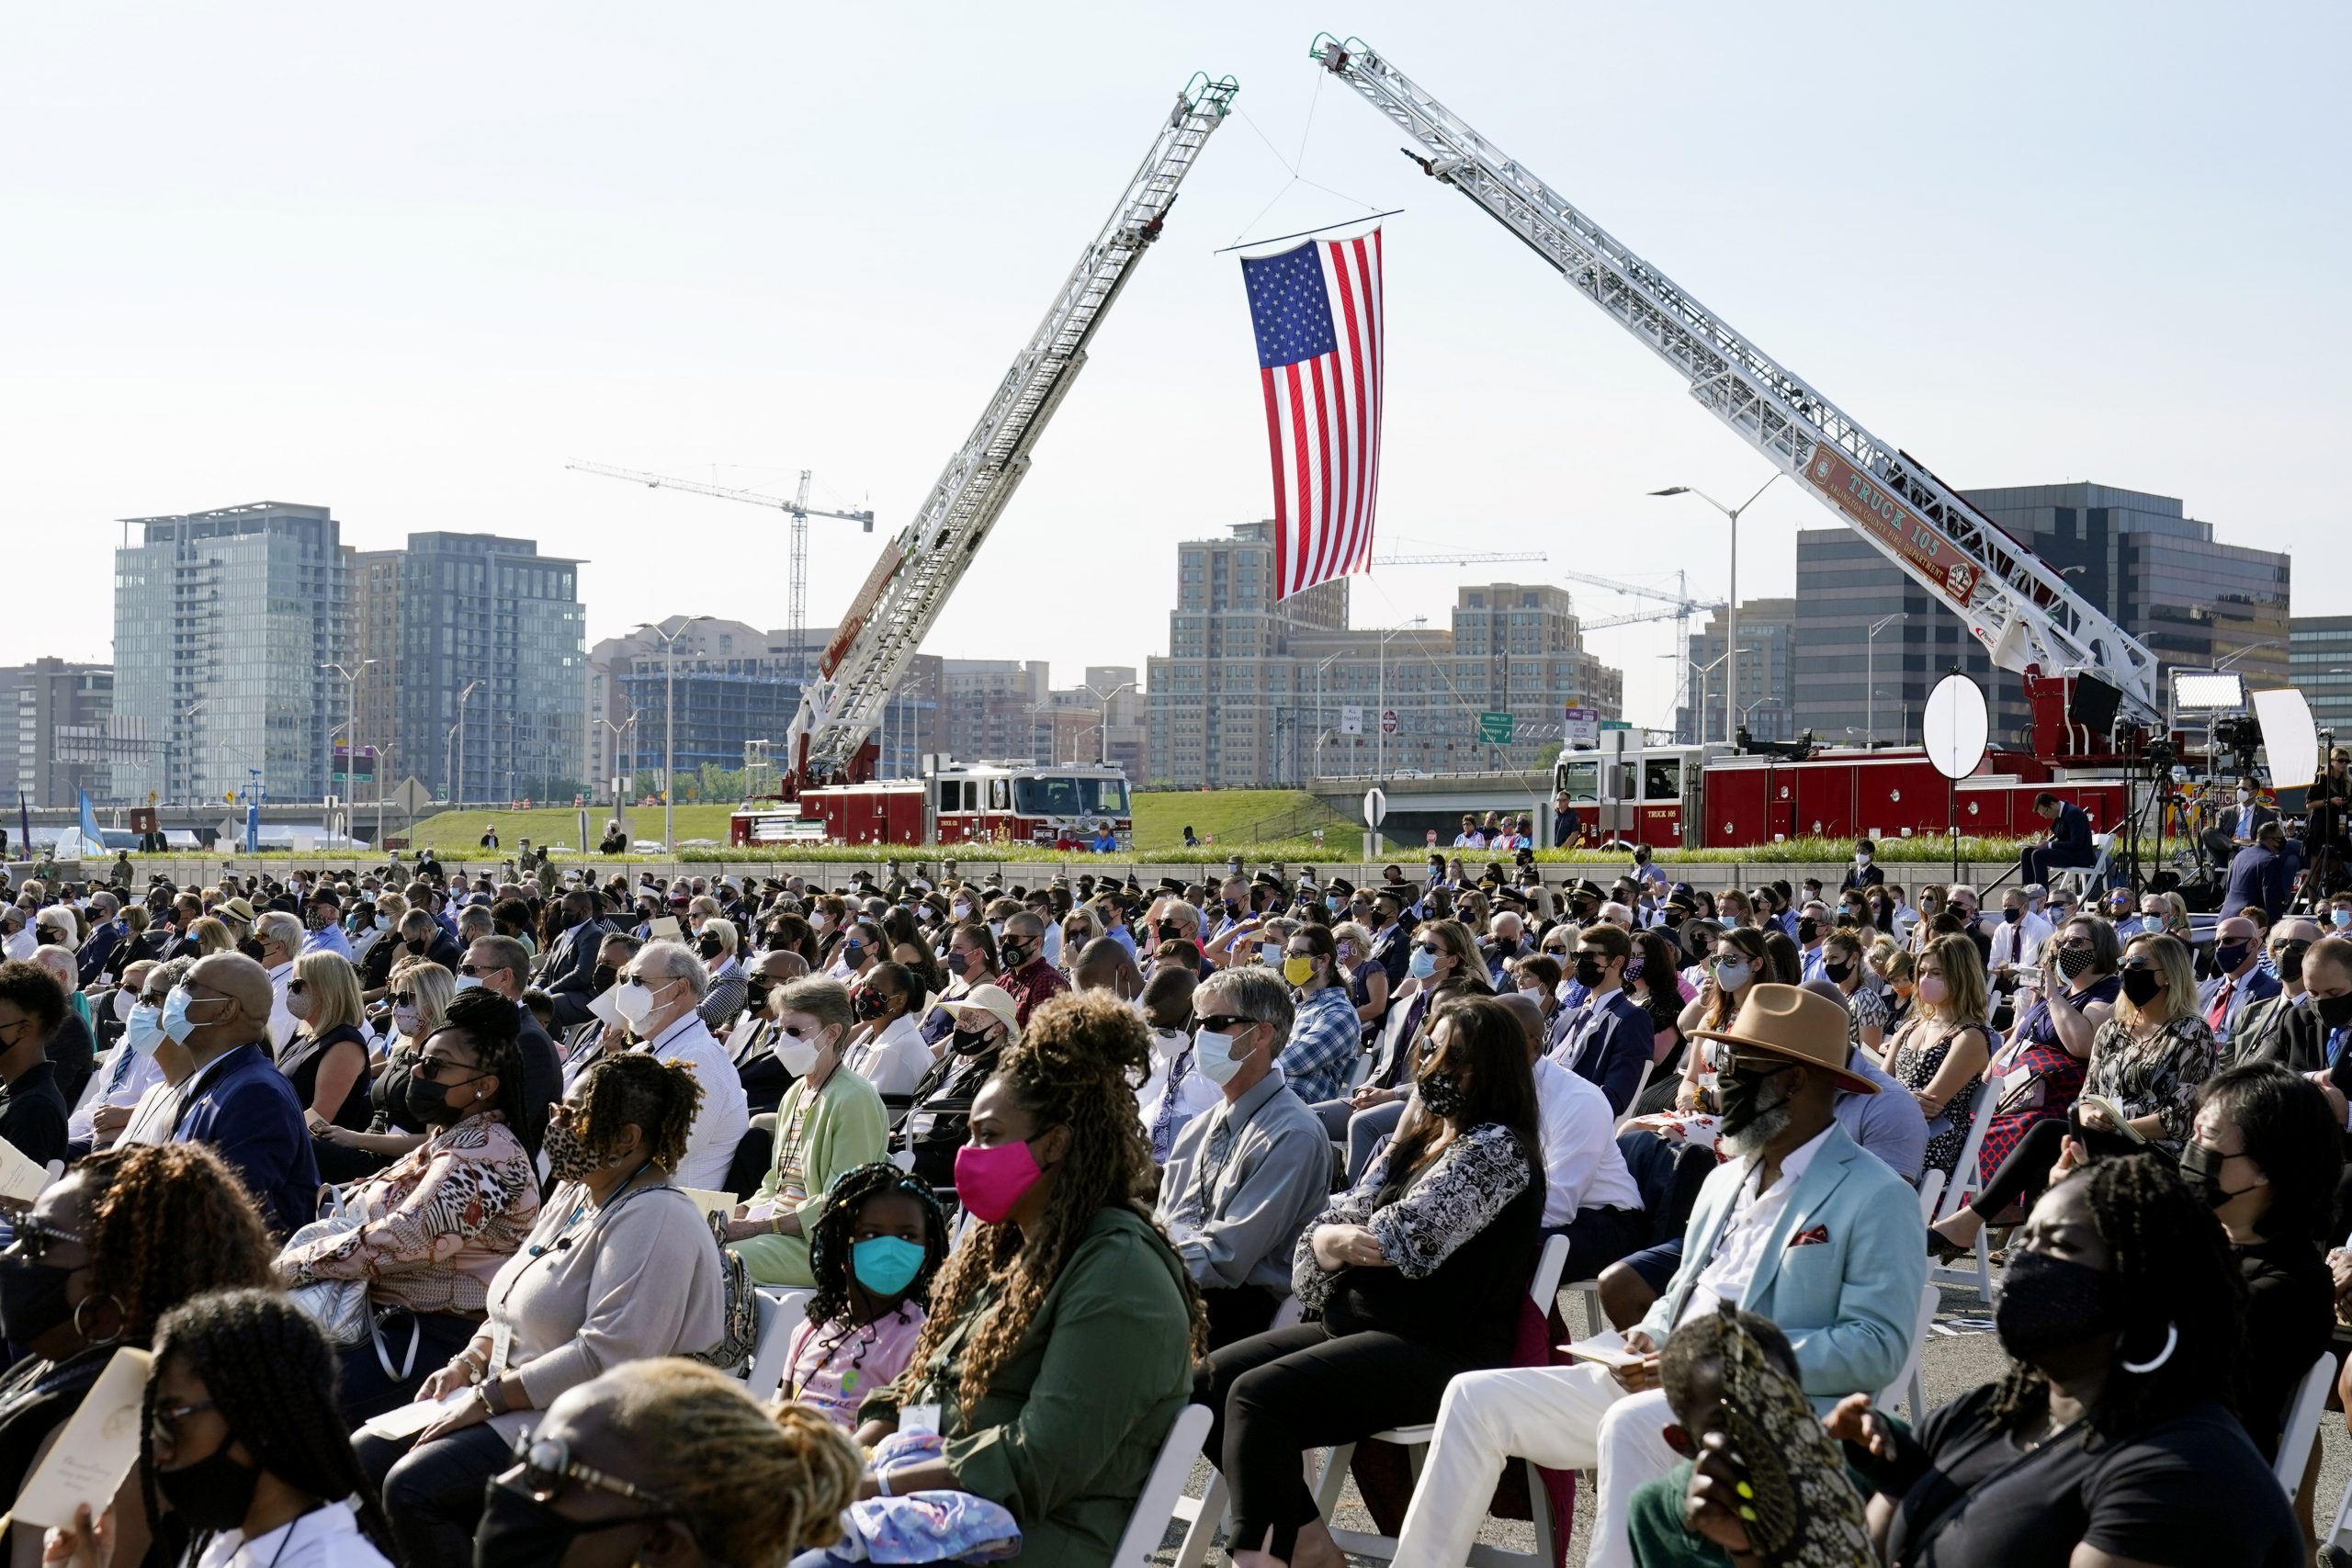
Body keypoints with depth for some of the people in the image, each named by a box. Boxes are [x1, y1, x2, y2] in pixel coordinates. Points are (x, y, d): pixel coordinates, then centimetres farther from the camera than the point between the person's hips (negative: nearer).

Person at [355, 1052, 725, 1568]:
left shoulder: (655, 1222, -18)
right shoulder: (576, 1193, 14)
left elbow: (606, 1357, -26)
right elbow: (514, 1311, 23)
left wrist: (488, 1398, -21)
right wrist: (466, 1365, 3)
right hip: (513, 1400, 10)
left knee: (412, 1487, -24)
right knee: (360, 1457, -1)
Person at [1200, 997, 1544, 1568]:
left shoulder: (1497, 1148, -10)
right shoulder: (1422, 1138, 18)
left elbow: (1400, 1239, -18)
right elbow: (1336, 1224, 10)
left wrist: (1335, 1237, 2)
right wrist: (1325, 1240, -14)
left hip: (1437, 1351, -10)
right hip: (1359, 1326, 10)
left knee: (1258, 1396, -24)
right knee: (1213, 1378, -3)